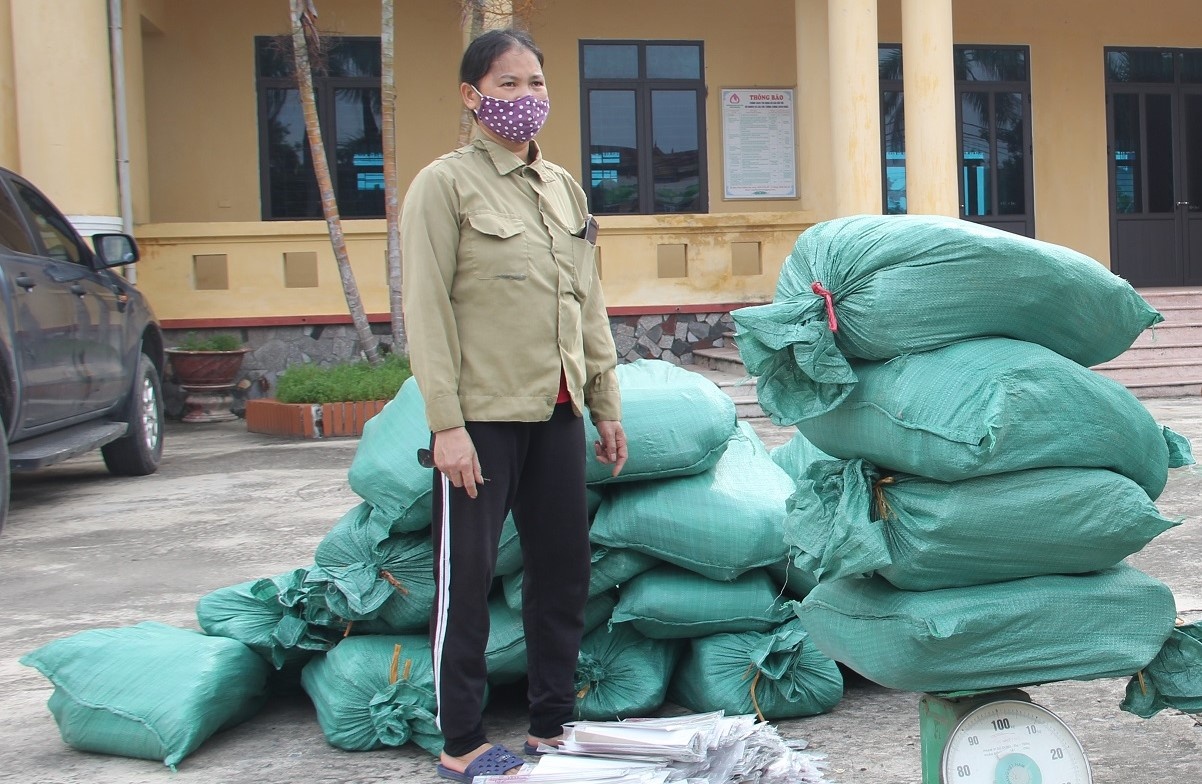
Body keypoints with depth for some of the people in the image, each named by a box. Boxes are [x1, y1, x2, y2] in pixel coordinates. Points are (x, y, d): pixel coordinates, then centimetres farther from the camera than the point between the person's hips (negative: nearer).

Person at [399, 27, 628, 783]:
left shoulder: (564, 187, 13)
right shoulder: (446, 184, -5)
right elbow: (426, 310, -10)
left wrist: (607, 404, 14)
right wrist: (446, 422, -16)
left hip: (557, 412, 6)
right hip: (484, 414, -6)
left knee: (565, 568, 11)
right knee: (468, 576, 1)